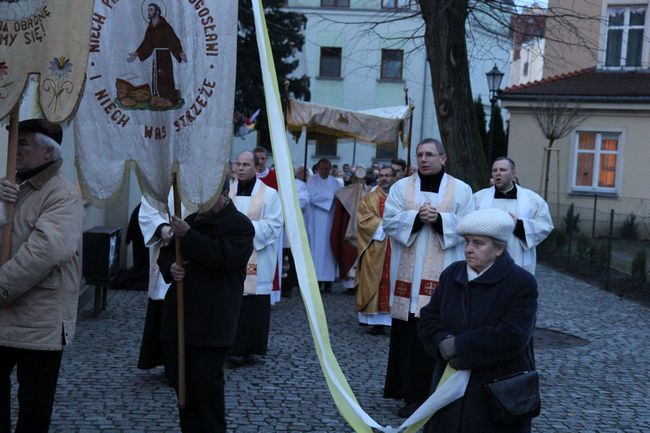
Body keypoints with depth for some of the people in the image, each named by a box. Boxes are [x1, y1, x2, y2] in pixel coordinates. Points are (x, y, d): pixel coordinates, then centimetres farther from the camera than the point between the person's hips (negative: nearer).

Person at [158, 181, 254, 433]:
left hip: (212, 321, -7)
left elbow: (224, 257, -21)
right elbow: (166, 252, 21)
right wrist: (170, 267, -3)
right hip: (179, 316, 7)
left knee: (207, 382, -5)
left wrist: (188, 236, -20)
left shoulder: (240, 226, -6)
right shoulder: (191, 221, 16)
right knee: (179, 376, 12)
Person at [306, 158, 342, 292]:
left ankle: (328, 279, 1)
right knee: (317, 248, -5)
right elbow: (312, 197, -13)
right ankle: (317, 279, -4)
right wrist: (331, 196, -10)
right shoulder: (312, 181, 2)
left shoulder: (335, 182, 13)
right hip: (316, 220, -3)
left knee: (329, 248, 0)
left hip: (331, 220, 3)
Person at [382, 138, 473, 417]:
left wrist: (440, 219, -15)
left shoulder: (461, 190, 5)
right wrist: (416, 217, -16)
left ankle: (422, 394, 5)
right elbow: (389, 221, -1)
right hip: (408, 272, 1)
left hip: (441, 274, -1)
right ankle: (405, 388, 16)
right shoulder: (401, 187, 8)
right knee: (407, 331, 4)